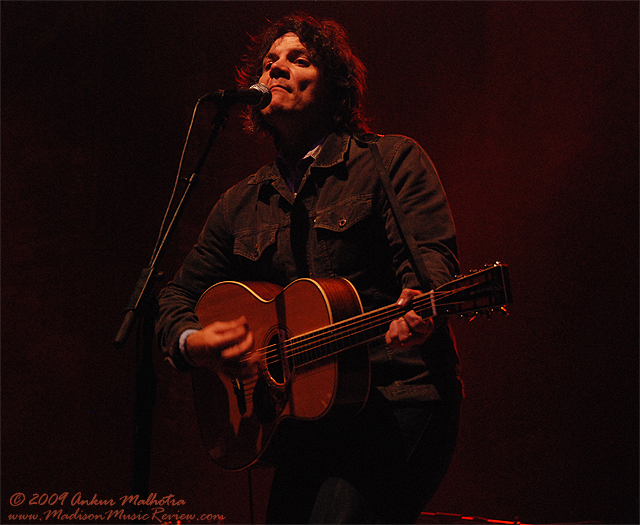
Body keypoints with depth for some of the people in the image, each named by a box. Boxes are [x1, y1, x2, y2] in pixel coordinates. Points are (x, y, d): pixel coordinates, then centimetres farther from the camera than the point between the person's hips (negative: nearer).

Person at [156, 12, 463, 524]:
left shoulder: (393, 160, 3)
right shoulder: (241, 204, 17)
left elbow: (431, 253, -11)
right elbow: (181, 293, 21)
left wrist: (419, 310, -33)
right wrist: (192, 343, -2)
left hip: (397, 403, -5)